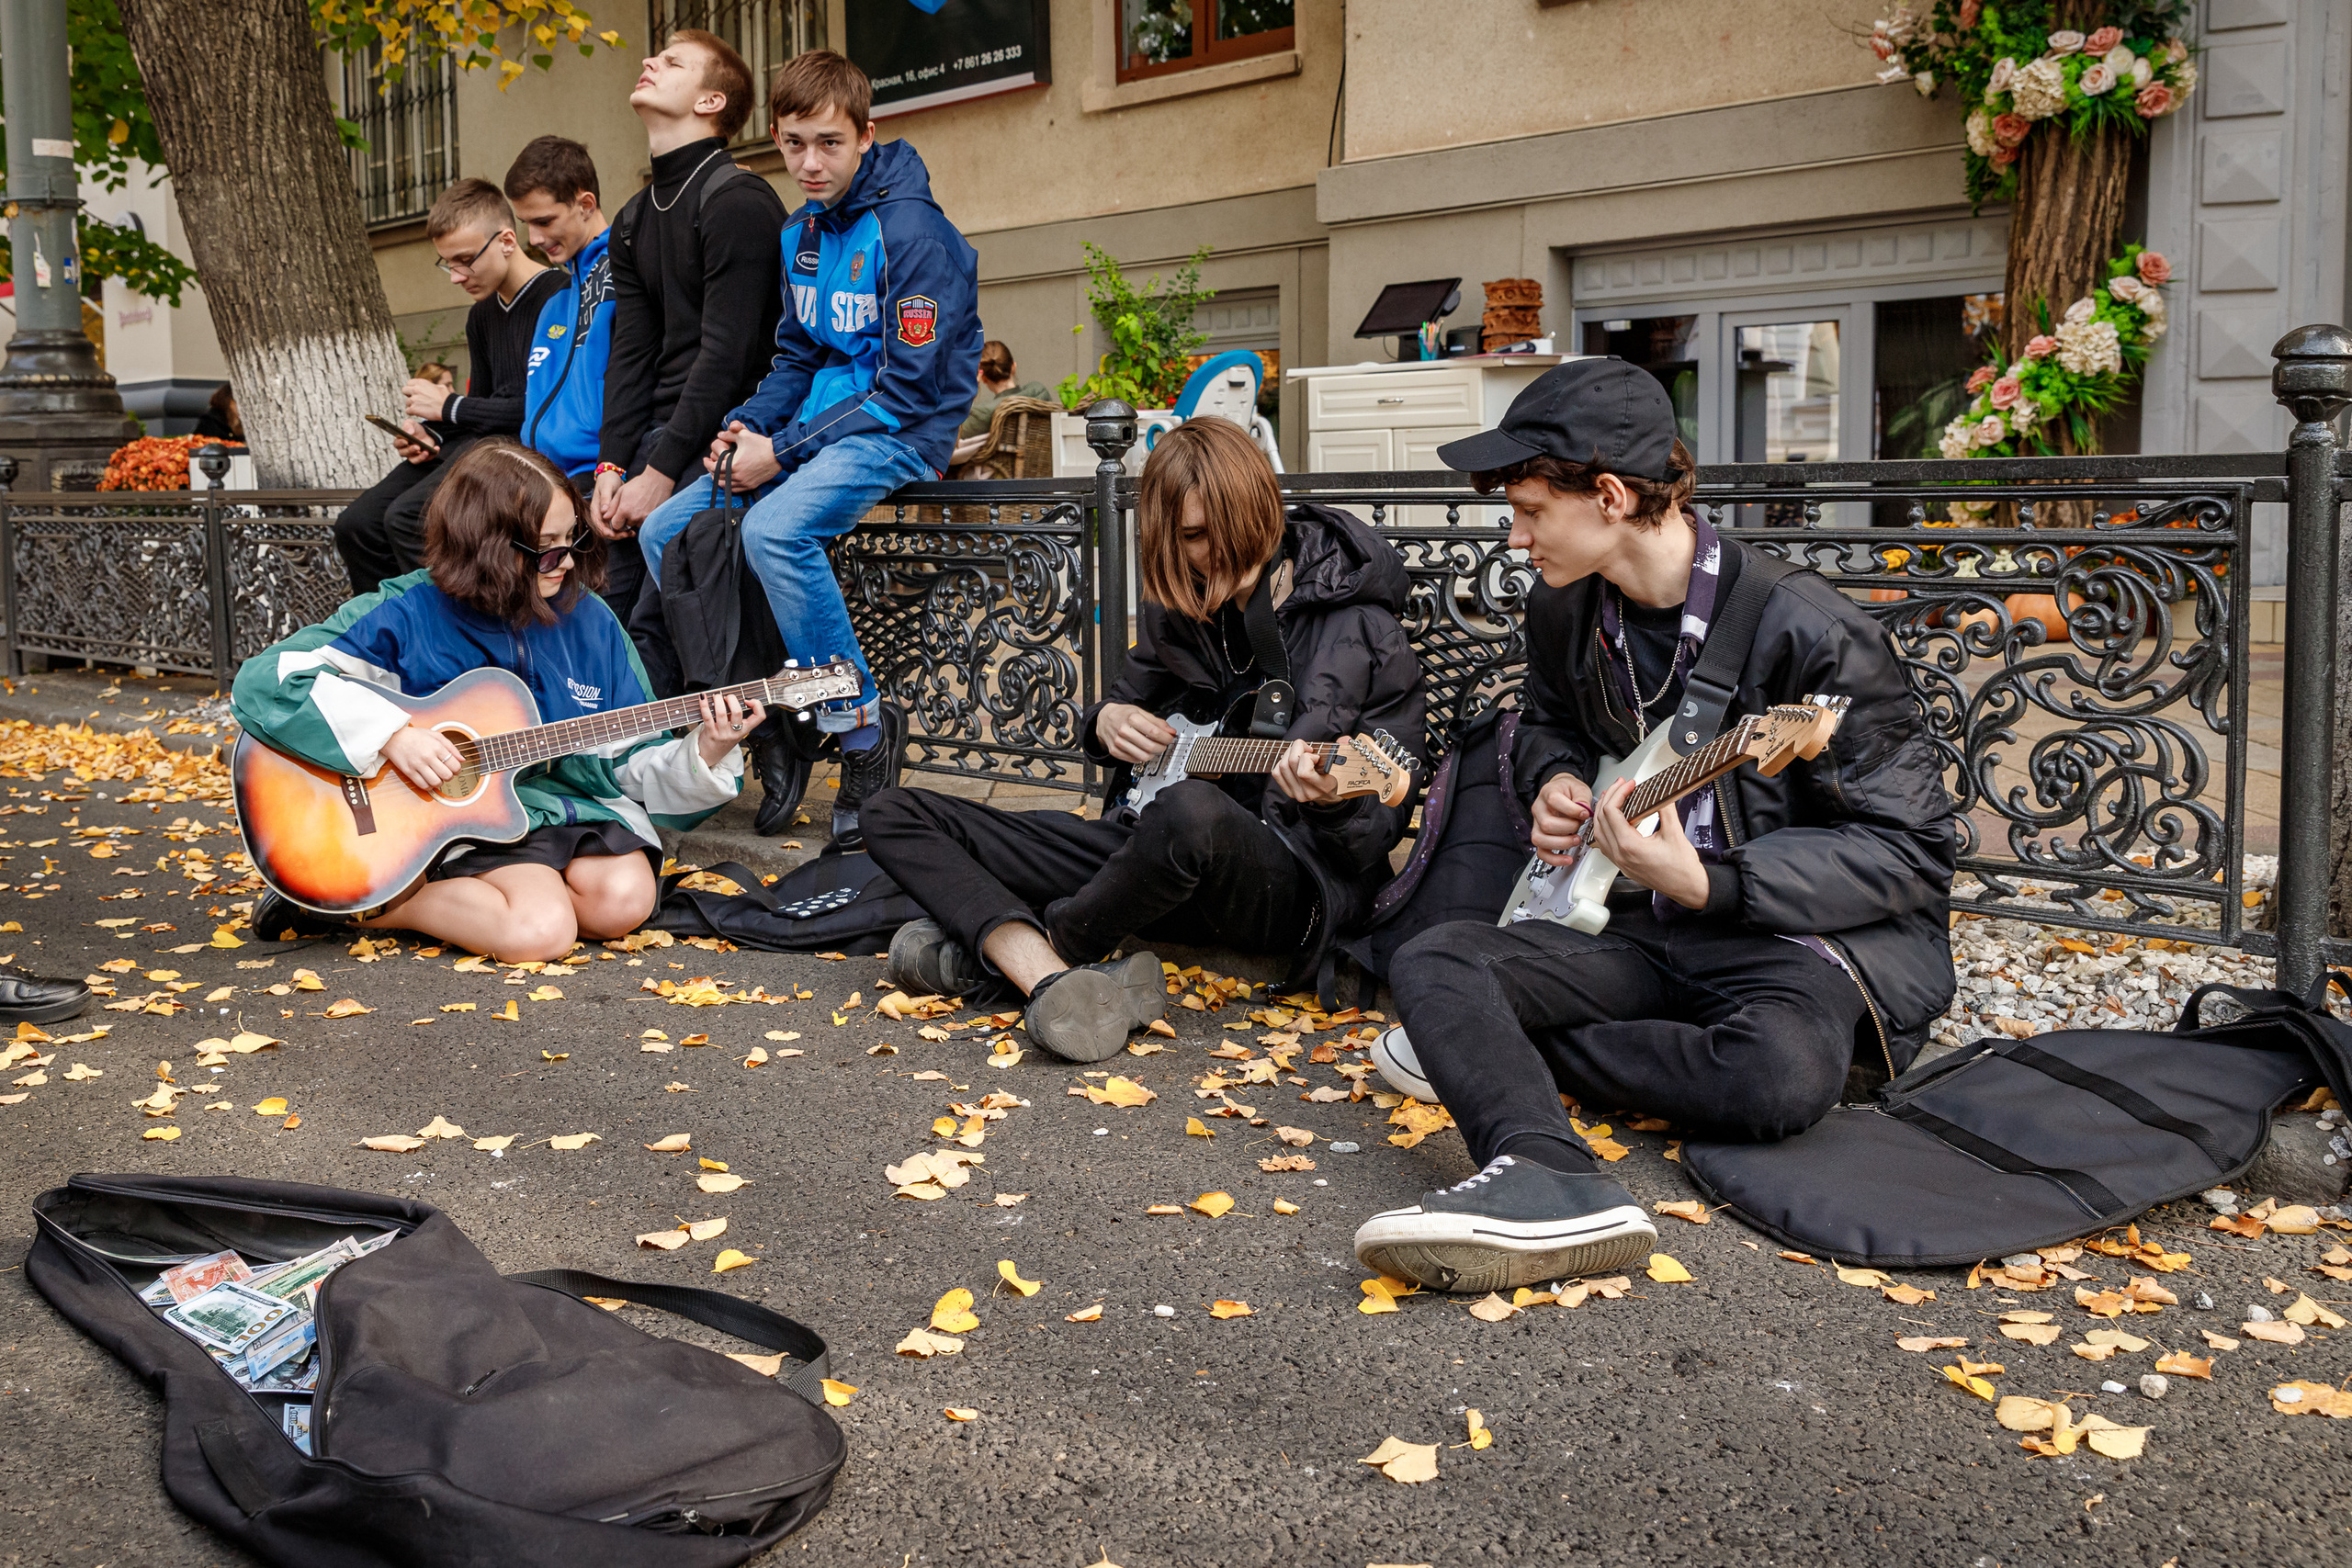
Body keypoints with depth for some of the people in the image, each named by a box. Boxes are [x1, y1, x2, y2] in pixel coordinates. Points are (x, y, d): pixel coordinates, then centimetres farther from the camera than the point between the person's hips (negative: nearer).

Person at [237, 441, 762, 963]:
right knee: (540, 931, -30)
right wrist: (391, 734, -24)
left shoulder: (589, 619, 4)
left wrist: (705, 754, -11)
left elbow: (630, 762, 9)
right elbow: (263, 681, -16)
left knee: (624, 900, -24)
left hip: (574, 798, 5)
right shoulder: (408, 616, -8)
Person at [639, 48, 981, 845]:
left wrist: (783, 451, -18)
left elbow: (908, 390, -18)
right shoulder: (802, 232, 11)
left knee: (774, 531, -34)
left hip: (901, 432, -9)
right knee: (665, 531, -3)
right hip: (817, 423, 9)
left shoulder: (910, 232, -15)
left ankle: (862, 722, -19)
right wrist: (746, 426, -2)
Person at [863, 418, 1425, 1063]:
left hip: (1294, 881, -6)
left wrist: (1333, 801, -33)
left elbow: (1380, 832, -9)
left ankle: (997, 953, -16)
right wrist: (1107, 721, 2)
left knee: (1193, 810, -44)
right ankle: (1052, 983, -29)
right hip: (1155, 854, 7)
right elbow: (1130, 700, 27)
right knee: (895, 814, -2)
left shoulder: (1363, 632, -9)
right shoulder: (1180, 609, 9)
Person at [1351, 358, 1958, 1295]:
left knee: (1784, 1075, -38)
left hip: (1805, 928, -5)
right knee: (1434, 963, -19)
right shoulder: (1565, 611, 4)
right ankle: (1544, 1183, -45)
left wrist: (1706, 884, -23)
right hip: (1647, 928, 6)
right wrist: (1555, 783, 2)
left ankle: (1488, 1058, -18)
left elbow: (1913, 851, -15)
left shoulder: (1807, 634, -17)